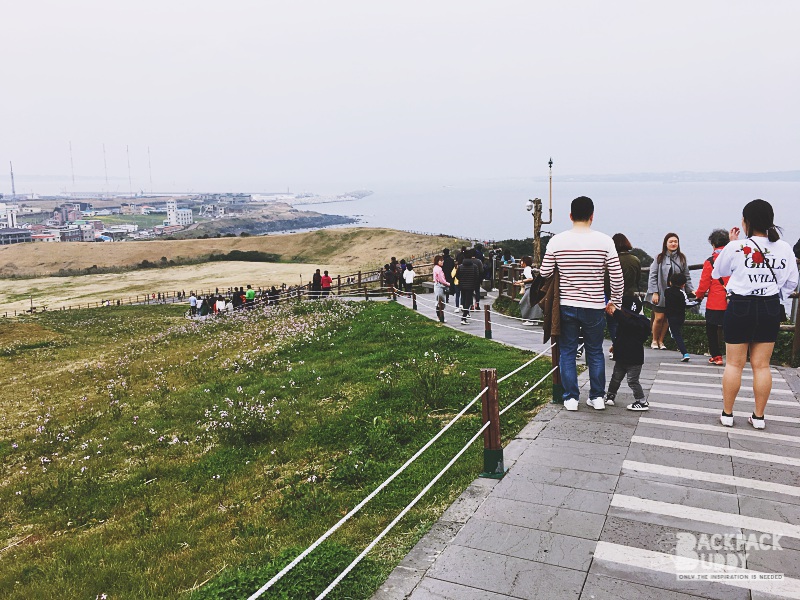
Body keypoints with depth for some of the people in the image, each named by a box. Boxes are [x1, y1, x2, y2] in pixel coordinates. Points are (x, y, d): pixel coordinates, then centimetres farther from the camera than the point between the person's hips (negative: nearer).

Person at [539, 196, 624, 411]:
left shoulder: (557, 241, -5)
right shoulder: (604, 241, -7)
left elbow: (544, 274, -2)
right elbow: (617, 277, -4)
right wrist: (615, 302, 10)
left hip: (566, 306, 0)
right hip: (594, 307, 0)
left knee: (567, 353, 11)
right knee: (595, 352, 15)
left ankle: (571, 398, 15)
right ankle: (597, 397, 22)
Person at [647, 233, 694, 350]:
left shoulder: (682, 258, 6)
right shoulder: (659, 258, -1)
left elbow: (687, 276, 9)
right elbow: (652, 276, -3)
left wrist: (691, 290, 0)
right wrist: (654, 292, -9)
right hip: (661, 293, -2)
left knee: (668, 319, 5)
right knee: (659, 318, -3)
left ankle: (661, 341, 20)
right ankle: (654, 341, 16)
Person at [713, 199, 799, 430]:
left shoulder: (736, 247, -13)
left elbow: (717, 272, 4)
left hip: (740, 308, -3)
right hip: (770, 309, 3)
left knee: (734, 364, 6)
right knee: (762, 365, 10)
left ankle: (727, 414, 14)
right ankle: (759, 416, 17)